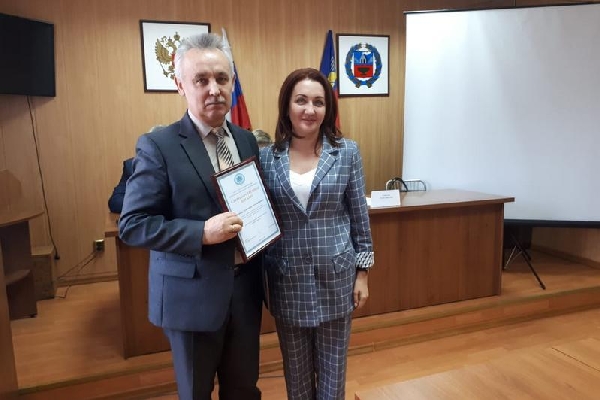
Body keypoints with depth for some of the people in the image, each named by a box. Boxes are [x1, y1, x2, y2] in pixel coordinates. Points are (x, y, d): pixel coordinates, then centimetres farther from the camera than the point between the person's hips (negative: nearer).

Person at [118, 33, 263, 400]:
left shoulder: (247, 140, 4)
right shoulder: (158, 146, -12)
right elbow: (132, 225, -14)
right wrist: (203, 232, -25)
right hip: (193, 293, -4)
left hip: (244, 286, 5)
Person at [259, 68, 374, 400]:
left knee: (333, 369, 15)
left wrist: (363, 272, 0)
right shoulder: (267, 157, -3)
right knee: (296, 370, 18)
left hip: (335, 276, 0)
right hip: (287, 279, 1)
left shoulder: (347, 152, -4)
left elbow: (360, 216, 0)